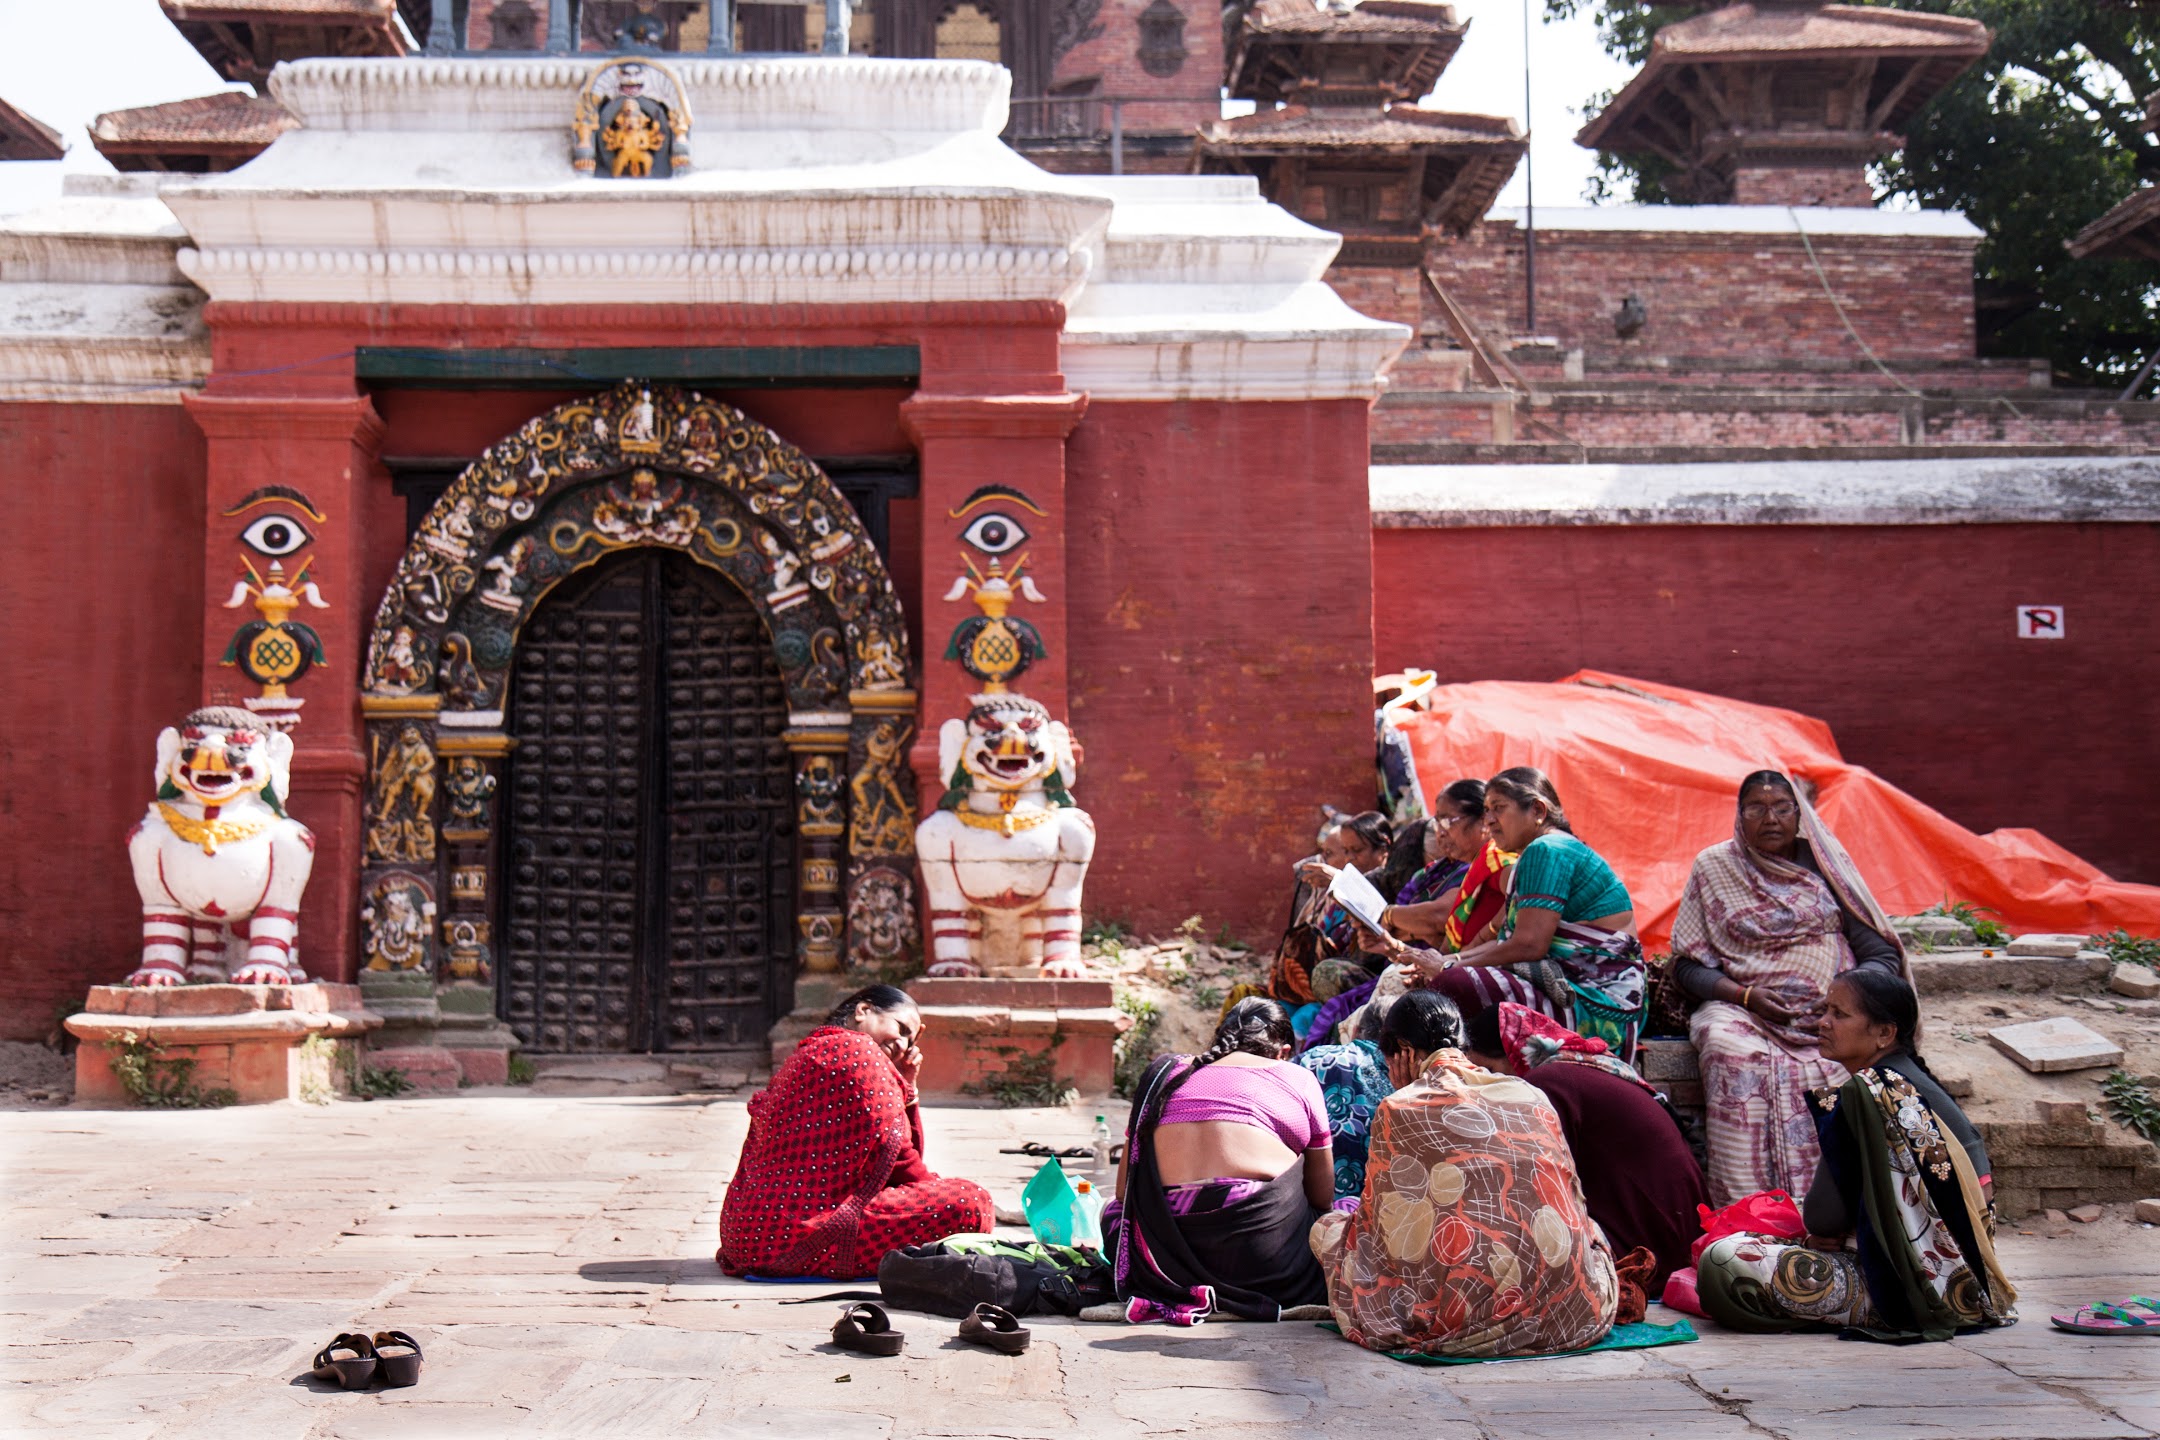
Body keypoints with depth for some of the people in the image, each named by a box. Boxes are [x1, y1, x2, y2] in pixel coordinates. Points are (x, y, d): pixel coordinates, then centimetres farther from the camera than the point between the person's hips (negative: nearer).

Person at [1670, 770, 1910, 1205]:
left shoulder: (1825, 865, 12)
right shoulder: (1713, 867, 11)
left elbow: (1883, 955, 10)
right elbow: (1688, 966, 8)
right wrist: (1746, 995, -10)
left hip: (1831, 1011, 1)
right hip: (1741, 1008, -1)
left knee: (1838, 1062, -34)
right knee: (1733, 1053, -36)